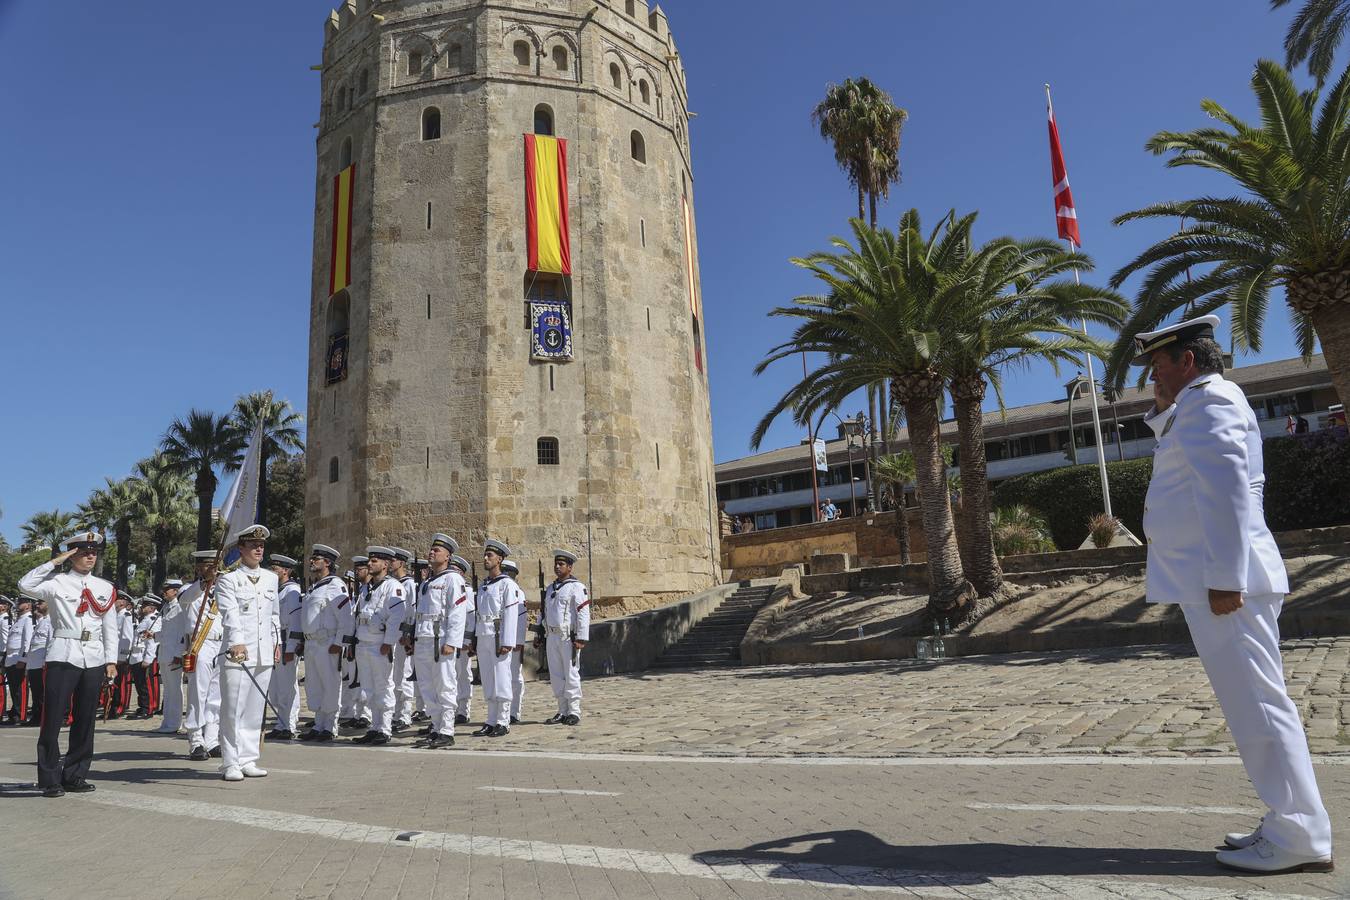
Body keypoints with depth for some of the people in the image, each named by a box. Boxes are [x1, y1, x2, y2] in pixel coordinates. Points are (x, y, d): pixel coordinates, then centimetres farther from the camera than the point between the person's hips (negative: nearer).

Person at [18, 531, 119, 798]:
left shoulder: (105, 588, 11)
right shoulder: (57, 582, 2)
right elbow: (26, 585, -19)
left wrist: (111, 661, 6)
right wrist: (55, 561, -13)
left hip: (94, 659, 4)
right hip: (63, 656, -3)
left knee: (85, 720, 8)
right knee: (53, 719, -3)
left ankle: (75, 776, 18)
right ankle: (50, 780, 8)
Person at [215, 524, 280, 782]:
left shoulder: (271, 579, 15)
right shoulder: (228, 580, -3)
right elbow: (230, 613, -18)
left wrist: (276, 642, 20)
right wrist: (237, 642, -31)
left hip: (264, 654, 5)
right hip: (237, 652, -5)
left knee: (256, 709, 9)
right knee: (233, 709, -3)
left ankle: (248, 759, 17)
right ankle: (231, 763, 5)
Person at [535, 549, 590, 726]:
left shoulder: (577, 587, -6)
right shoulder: (550, 588, 17)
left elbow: (583, 614, -12)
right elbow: (543, 613, 22)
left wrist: (581, 638, -17)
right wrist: (540, 635, 18)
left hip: (569, 637, -7)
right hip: (552, 637, 7)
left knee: (571, 675, -3)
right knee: (556, 676, 9)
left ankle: (574, 712, 4)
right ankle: (563, 711, 17)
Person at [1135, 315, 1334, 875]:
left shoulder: (1208, 398, -10)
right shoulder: (1200, 403, 21)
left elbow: (1227, 488, -22)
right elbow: (1177, 450, 41)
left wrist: (1225, 577, -25)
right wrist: (1162, 408, 23)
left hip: (1223, 581, -10)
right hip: (1215, 579, 10)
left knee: (1257, 704, -6)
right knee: (1254, 703, 12)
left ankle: (1300, 839, 1)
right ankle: (1290, 825, 20)